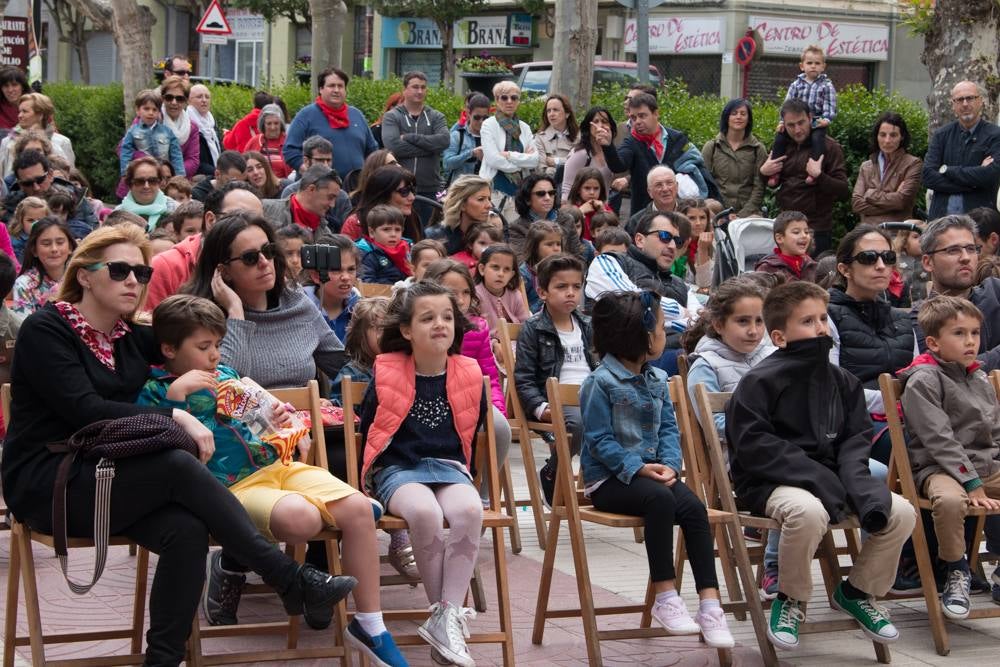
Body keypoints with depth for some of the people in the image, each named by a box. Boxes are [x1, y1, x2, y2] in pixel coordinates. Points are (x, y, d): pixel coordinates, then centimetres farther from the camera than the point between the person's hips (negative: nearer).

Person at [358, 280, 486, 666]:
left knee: (469, 510, -33)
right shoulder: (386, 374, -1)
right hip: (397, 467, -2)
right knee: (425, 512, -36)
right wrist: (372, 479, 8)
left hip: (449, 466, 2)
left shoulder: (469, 375, 5)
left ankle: (448, 617, -27)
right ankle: (442, 613, -22)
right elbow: (369, 429, 9)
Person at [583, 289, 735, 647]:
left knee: (694, 507, -20)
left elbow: (669, 428, 11)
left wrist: (669, 464, -8)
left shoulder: (657, 380, 13)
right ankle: (665, 597, -25)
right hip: (608, 479, -6)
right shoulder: (601, 383, -10)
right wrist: (637, 467, -23)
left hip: (648, 470, 7)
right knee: (659, 500, -34)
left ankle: (710, 603, -22)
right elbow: (599, 440, -14)